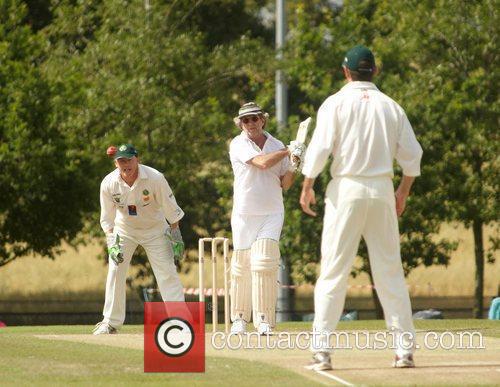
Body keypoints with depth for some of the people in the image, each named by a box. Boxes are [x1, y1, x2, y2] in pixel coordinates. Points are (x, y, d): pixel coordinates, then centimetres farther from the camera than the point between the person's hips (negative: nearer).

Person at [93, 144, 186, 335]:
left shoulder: (155, 178, -25)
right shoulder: (108, 184, -20)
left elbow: (171, 209, -14)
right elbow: (107, 219, -10)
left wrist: (175, 236, -11)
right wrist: (112, 243, -20)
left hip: (154, 229, -2)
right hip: (124, 230, 2)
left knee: (167, 272, -9)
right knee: (115, 272, -2)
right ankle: (111, 322, 7)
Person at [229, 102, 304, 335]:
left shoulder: (277, 146, 9)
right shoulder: (238, 145, -2)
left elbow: (284, 185, 11)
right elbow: (261, 162, -18)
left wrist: (293, 167, -7)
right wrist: (288, 151, -10)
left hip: (272, 213, 1)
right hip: (244, 215, -1)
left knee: (264, 263, -13)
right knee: (241, 266, 2)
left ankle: (264, 320, -14)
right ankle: (239, 318, 18)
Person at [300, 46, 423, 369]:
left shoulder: (336, 103, -2)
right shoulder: (391, 106, 8)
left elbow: (320, 148, -12)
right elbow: (412, 154, 8)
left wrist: (307, 186, -3)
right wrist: (404, 190, 20)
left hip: (346, 189, -3)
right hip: (382, 190, 3)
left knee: (334, 271, -2)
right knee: (390, 272, 7)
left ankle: (322, 351, -8)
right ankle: (405, 348, 4)